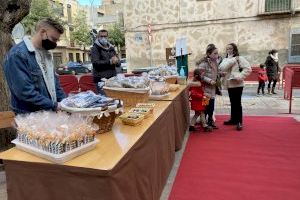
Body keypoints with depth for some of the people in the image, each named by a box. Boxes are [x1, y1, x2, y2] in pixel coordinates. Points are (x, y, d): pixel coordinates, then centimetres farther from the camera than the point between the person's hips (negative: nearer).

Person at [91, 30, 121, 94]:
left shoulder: (111, 48, 18)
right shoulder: (95, 48, 2)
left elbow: (119, 64, 15)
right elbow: (96, 62, -13)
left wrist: (116, 61, -9)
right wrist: (109, 62, -18)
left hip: (113, 78, 5)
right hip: (101, 80, -5)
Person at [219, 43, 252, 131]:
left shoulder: (240, 58, -5)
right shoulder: (225, 59, 11)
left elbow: (248, 68, -13)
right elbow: (222, 68, -9)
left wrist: (240, 76, -21)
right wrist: (232, 60, -14)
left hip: (237, 84, -6)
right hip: (229, 84, 6)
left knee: (237, 103, -5)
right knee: (232, 102, 15)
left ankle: (239, 122, 2)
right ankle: (233, 119, 27)